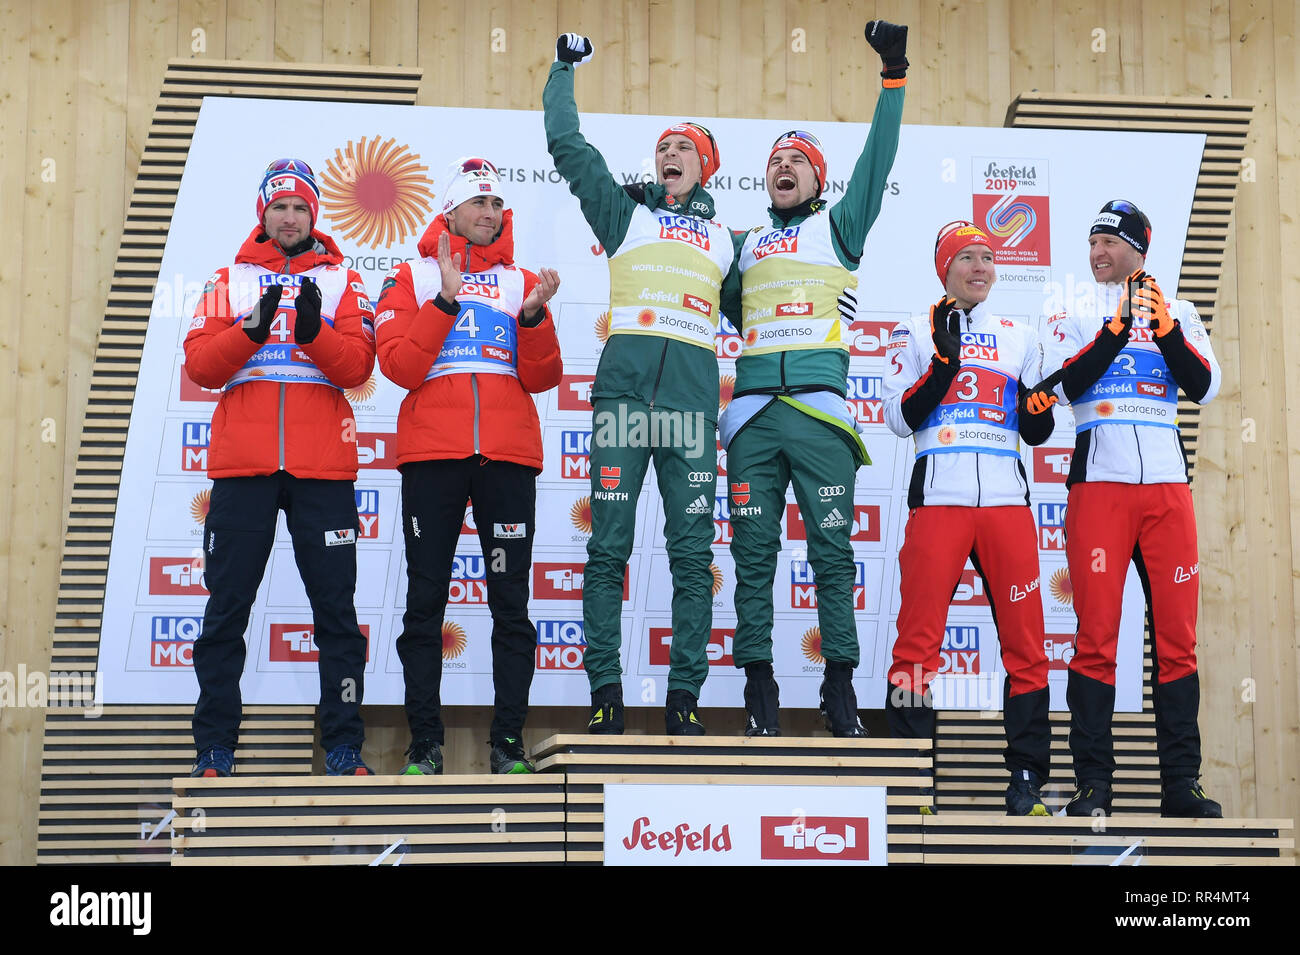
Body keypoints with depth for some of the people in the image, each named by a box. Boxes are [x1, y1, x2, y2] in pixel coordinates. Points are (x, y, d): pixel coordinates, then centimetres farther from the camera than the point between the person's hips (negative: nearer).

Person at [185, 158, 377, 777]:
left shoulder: (341, 280, 12)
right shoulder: (230, 280, 14)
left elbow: (359, 365, -2)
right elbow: (200, 364, 0)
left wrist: (314, 331, -20)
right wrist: (253, 329, -15)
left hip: (323, 468, 0)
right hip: (242, 467, 1)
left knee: (335, 607, 0)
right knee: (227, 607, 2)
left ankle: (344, 745, 7)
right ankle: (215, 748, 10)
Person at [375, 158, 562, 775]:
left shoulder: (524, 283, 16)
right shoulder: (412, 279, 12)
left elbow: (542, 378, 8)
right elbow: (400, 366, -4)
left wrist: (534, 318, -8)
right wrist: (446, 298, -11)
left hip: (508, 457, 1)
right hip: (431, 455, -1)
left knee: (511, 603, 0)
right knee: (425, 602, 0)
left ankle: (509, 742, 4)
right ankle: (424, 744, 5)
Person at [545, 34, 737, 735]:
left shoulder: (723, 237, 24)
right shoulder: (625, 211, 20)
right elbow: (565, 142, 20)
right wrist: (566, 66, 28)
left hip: (692, 393, 1)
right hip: (622, 384, -1)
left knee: (693, 552, -3)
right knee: (608, 546, -5)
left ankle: (684, 698, -1)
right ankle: (605, 695, -2)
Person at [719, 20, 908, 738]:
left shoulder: (837, 227, 15)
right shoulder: (744, 244, 24)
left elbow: (876, 164, 6)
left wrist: (893, 77, -1)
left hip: (818, 408, -3)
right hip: (753, 412, 3)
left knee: (832, 551, -5)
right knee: (753, 555, 0)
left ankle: (840, 689, -1)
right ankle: (759, 690, 4)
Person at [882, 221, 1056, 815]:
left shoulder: (1020, 338, 19)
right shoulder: (916, 333, 12)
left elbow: (1035, 433, 18)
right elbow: (900, 419, 0)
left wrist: (1040, 401, -4)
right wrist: (945, 359, -10)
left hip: (1007, 500, 3)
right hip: (938, 499, -3)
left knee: (1026, 639, -1)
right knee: (917, 639, -7)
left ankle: (1027, 780, 5)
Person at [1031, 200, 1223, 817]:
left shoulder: (1177, 313, 16)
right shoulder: (1074, 313, 12)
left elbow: (1204, 388, 2)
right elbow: (1066, 386, -6)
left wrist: (1166, 329, -11)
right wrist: (1118, 327, -14)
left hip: (1166, 483, 2)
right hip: (1099, 482, -2)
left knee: (1177, 635, 1)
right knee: (1096, 633, -6)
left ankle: (1181, 783, 6)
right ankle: (1093, 783, -1)